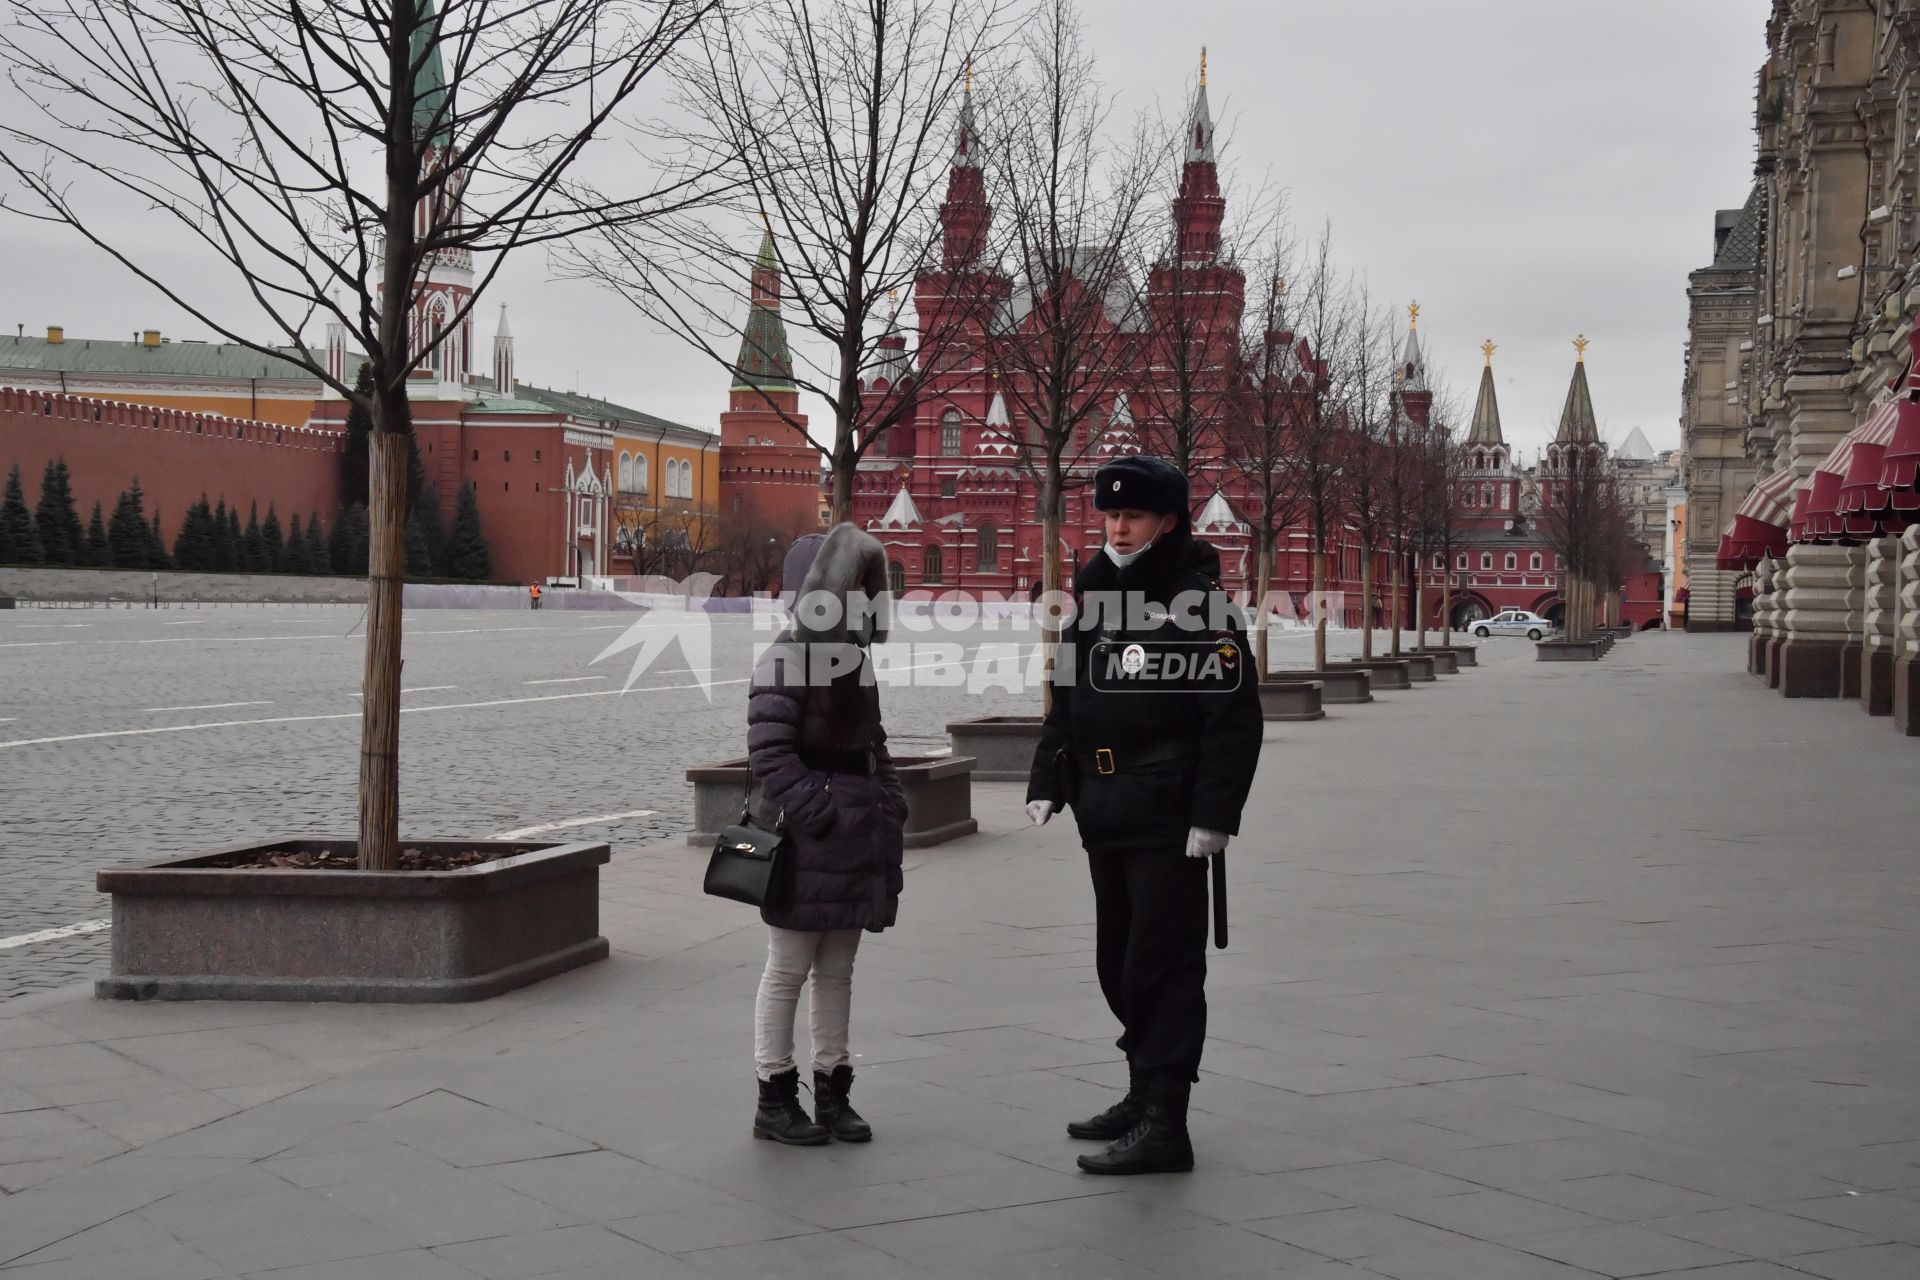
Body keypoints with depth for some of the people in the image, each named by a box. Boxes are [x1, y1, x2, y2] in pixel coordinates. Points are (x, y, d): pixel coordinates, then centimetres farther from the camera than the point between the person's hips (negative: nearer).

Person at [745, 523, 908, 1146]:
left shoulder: (852, 654, 15)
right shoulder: (788, 656, -12)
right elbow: (769, 751, -19)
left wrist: (890, 803, 12)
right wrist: (819, 813, -22)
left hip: (858, 832, 8)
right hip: (806, 837, -8)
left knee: (837, 969, 13)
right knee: (789, 969, 1)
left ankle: (833, 1092, 21)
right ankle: (775, 1098, 9)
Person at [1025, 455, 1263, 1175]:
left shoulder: (1200, 607, -10)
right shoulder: (1094, 603, 14)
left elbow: (1235, 723, -14)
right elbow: (1065, 704, 20)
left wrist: (1213, 816, -18)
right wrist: (1046, 783, 10)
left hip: (1169, 824, -8)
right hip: (1106, 819, 8)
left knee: (1163, 968, -7)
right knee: (1118, 965, 16)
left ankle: (1164, 1127, -4)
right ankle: (1146, 1094, 30)